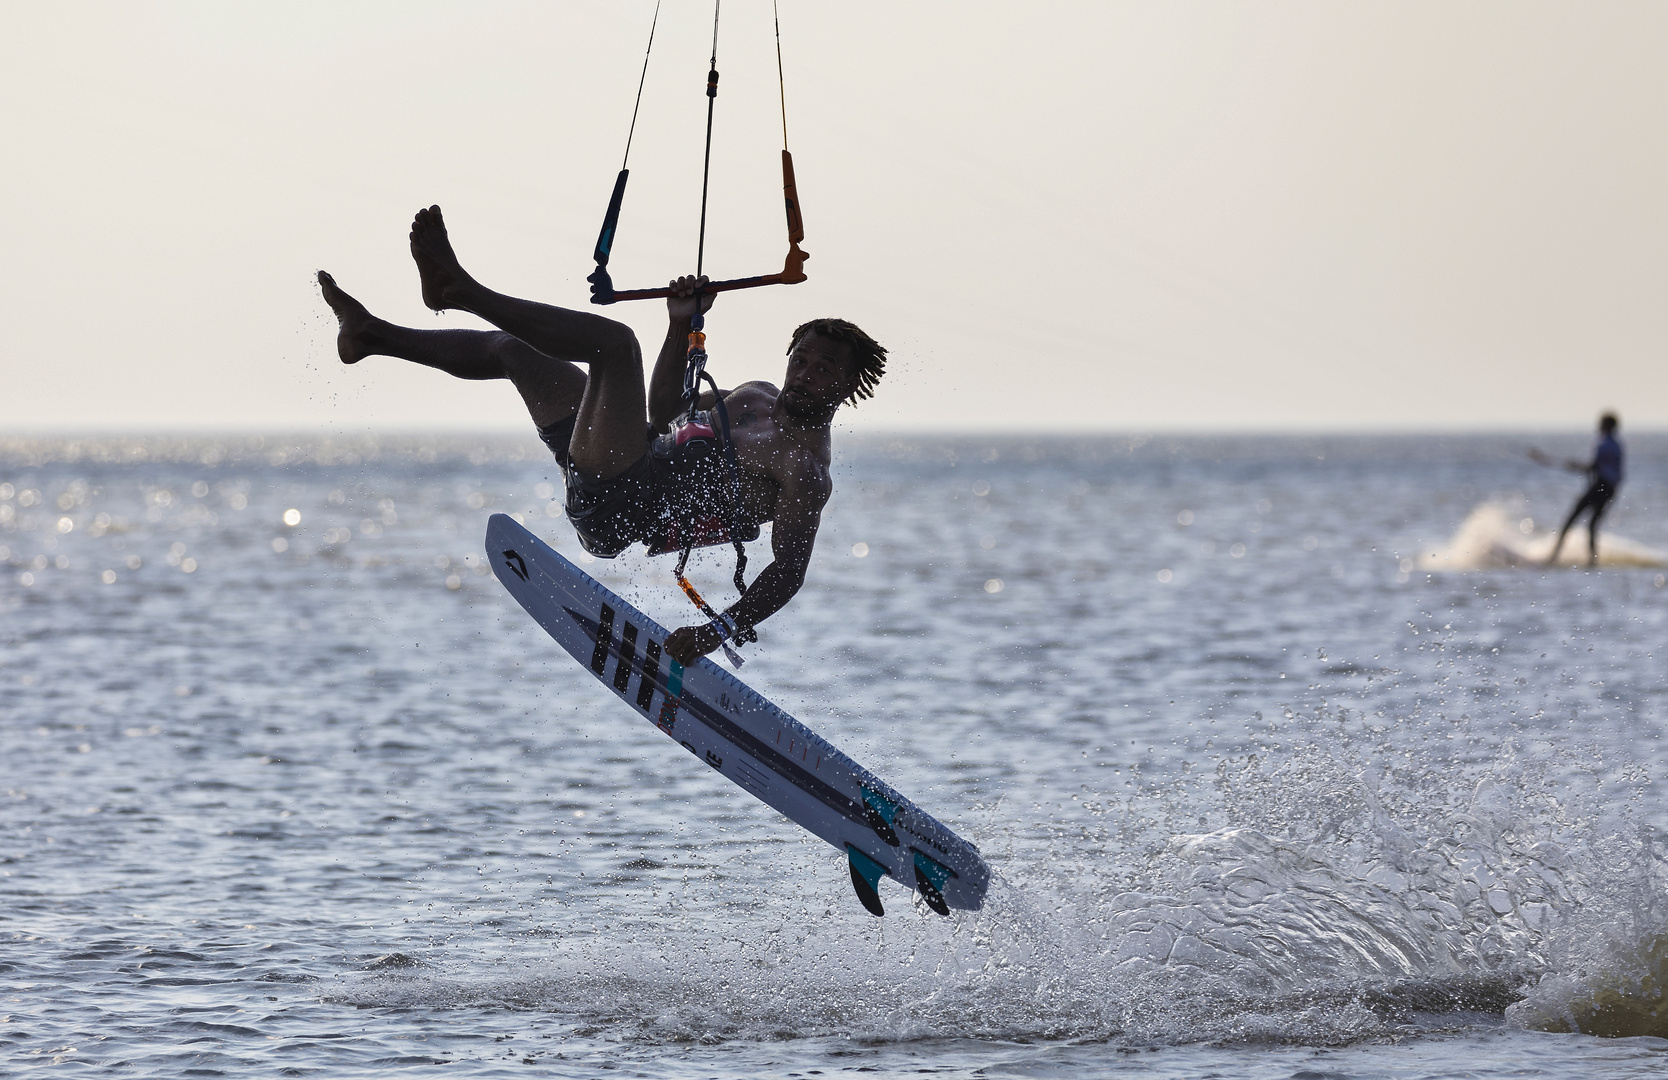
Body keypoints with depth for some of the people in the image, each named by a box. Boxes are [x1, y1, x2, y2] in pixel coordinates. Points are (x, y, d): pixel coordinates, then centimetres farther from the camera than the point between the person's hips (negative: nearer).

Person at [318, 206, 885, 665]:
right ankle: (374, 336, 29)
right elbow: (666, 411, 28)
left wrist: (717, 632, -30)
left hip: (625, 505, -10)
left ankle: (460, 290, -19)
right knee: (510, 348, 24)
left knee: (614, 341, -21)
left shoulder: (806, 472, -10)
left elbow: (787, 574, -19)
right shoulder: (758, 397, 17)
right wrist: (681, 330, 17)